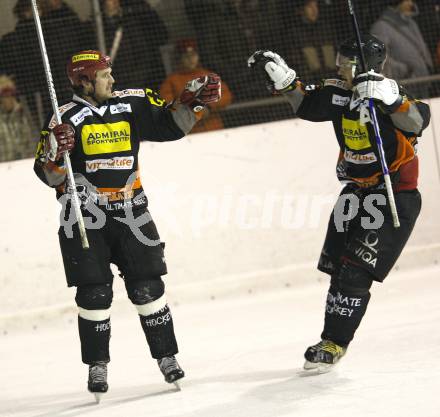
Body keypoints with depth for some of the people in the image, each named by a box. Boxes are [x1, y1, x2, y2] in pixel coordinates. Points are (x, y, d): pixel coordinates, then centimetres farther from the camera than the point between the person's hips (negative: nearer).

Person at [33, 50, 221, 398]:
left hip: (129, 210, 3)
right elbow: (48, 174, -10)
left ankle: (166, 356, 11)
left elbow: (170, 125, 12)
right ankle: (97, 364, 10)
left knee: (147, 286, 0)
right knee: (94, 291, -3)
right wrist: (55, 151, -30)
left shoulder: (132, 105, 3)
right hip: (84, 217, -3)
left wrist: (193, 101, -3)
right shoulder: (67, 118, -7)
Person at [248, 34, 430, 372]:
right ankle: (334, 338, 20)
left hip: (395, 194, -7)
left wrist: (389, 97, -52)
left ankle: (334, 344, -5)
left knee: (355, 268, -12)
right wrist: (282, 76, -2)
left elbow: (417, 121, -36)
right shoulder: (339, 92, 0)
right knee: (336, 264, 7)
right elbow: (306, 104, 12)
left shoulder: (389, 94, -20)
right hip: (356, 190, 7)